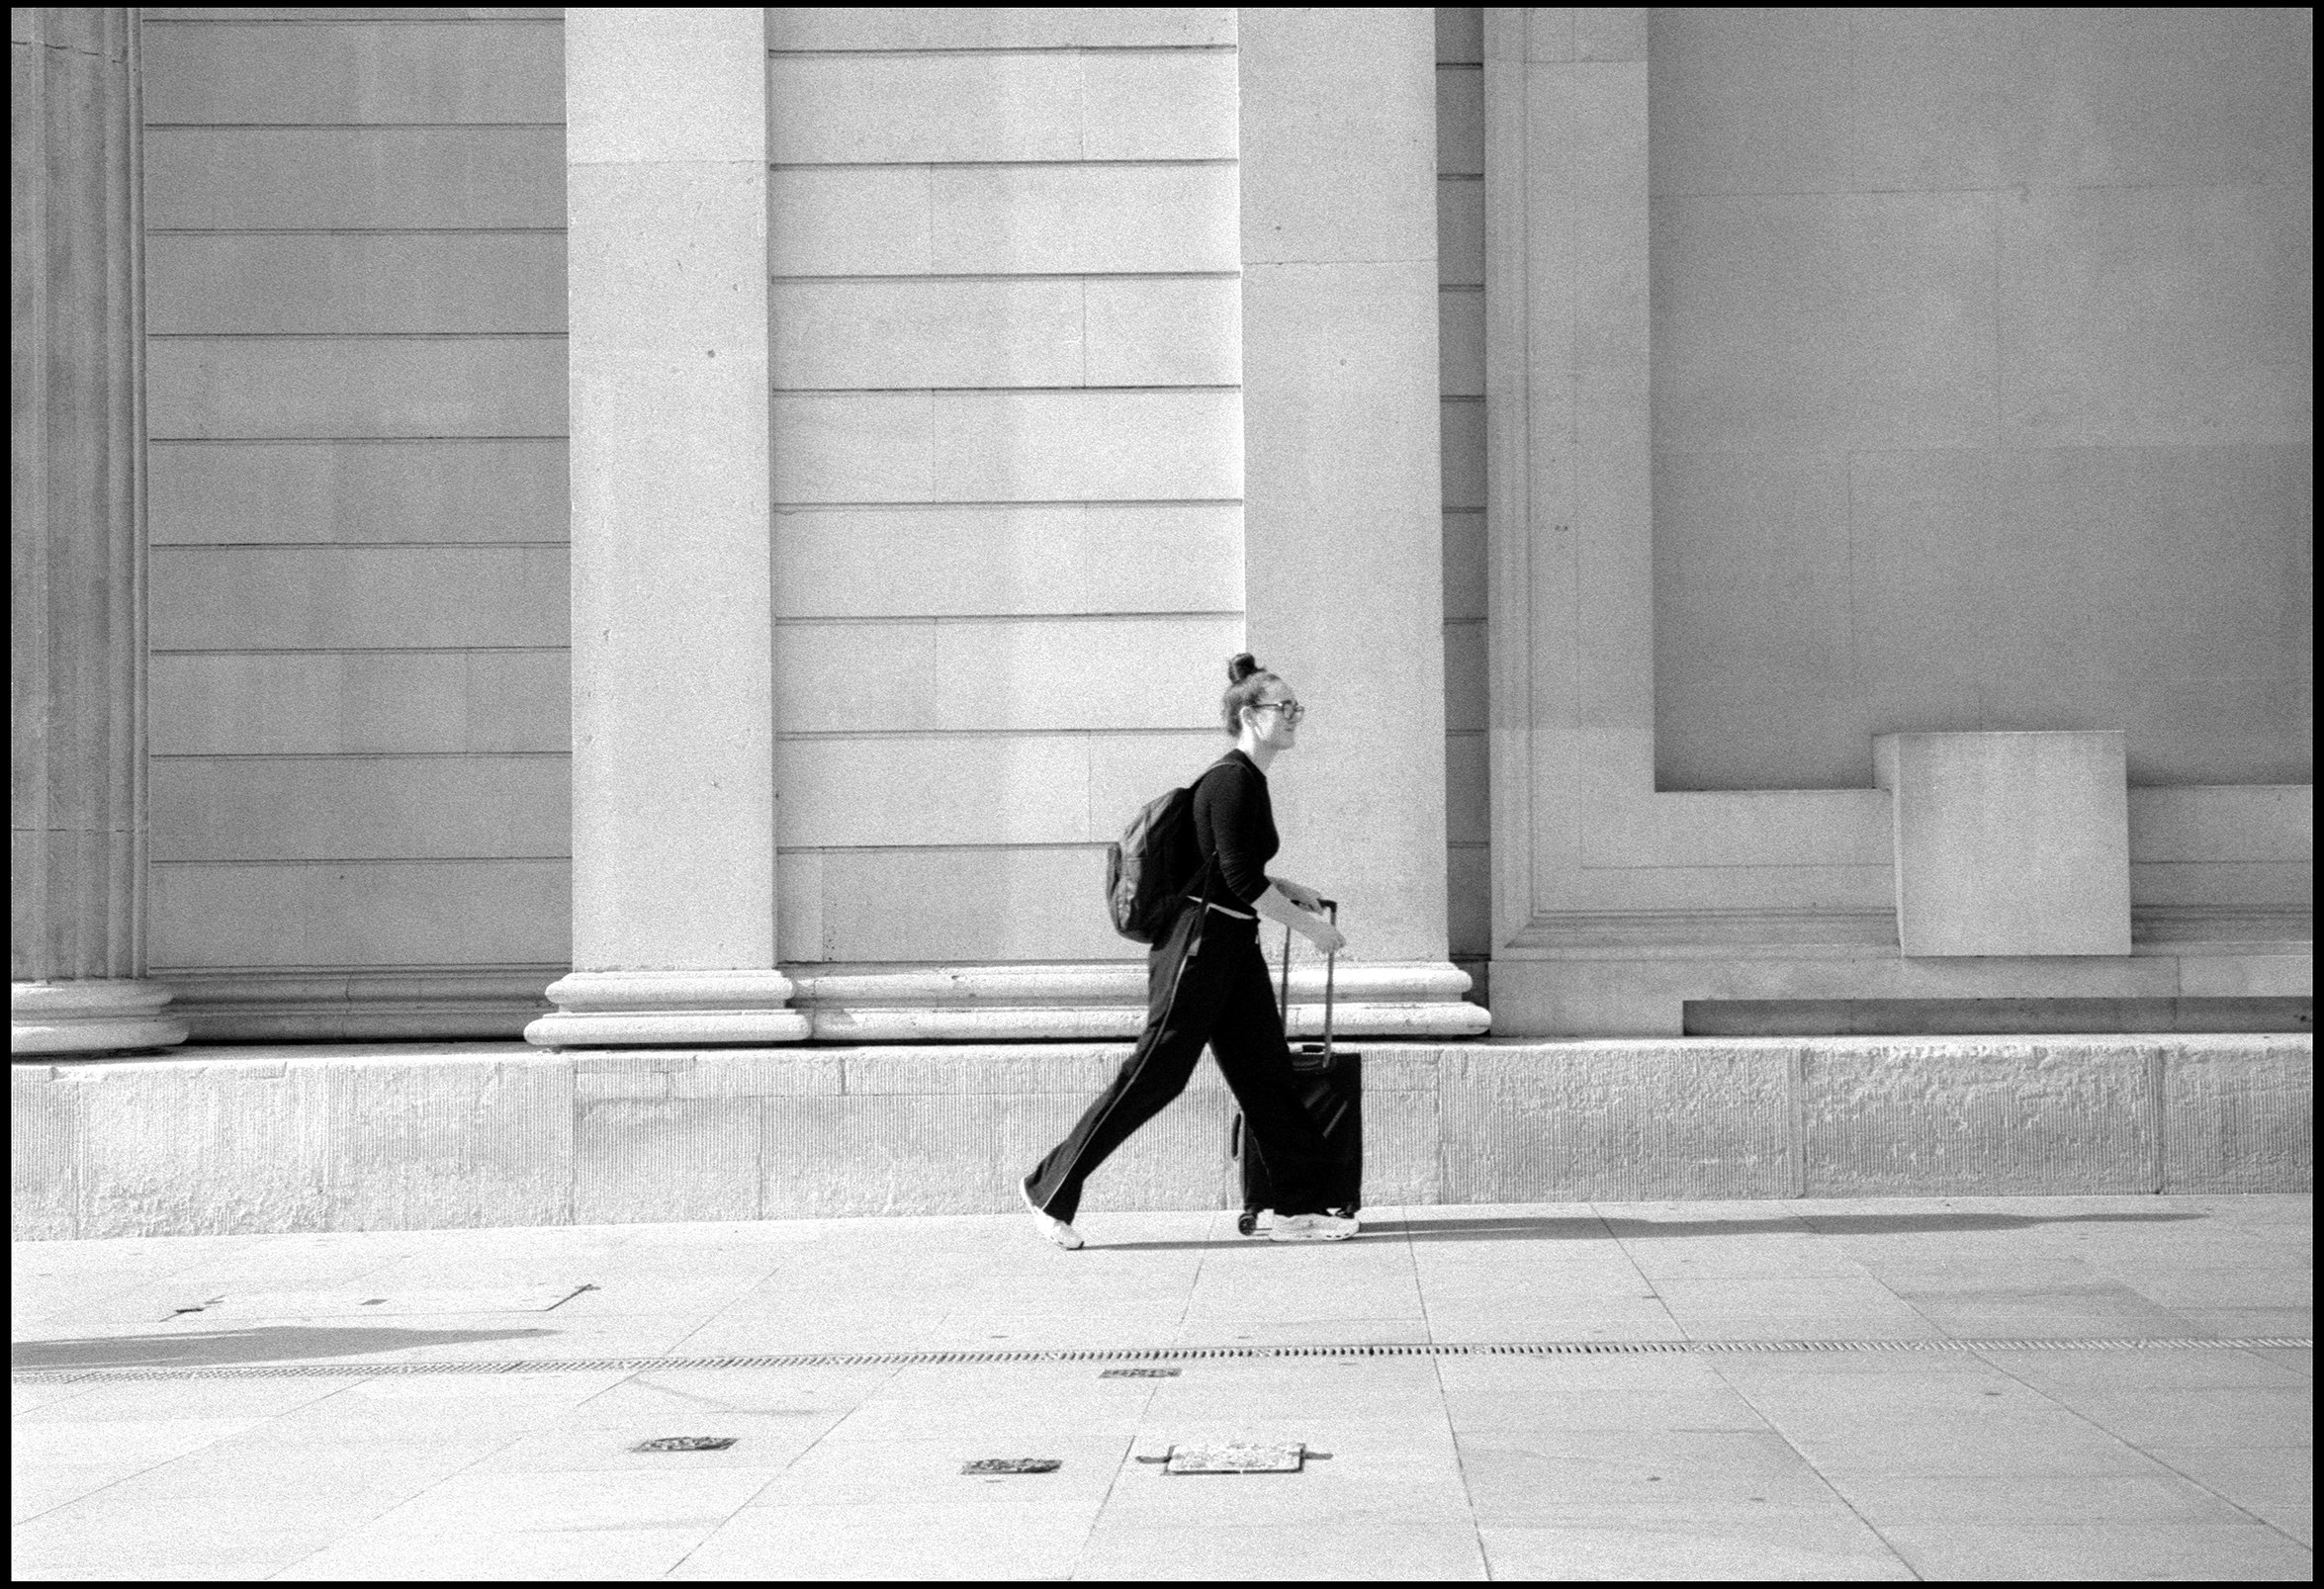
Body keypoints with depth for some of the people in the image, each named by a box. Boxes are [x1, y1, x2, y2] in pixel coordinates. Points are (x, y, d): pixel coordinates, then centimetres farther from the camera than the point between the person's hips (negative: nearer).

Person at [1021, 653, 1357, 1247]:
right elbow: (1242, 881, -20)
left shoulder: (1247, 779, 14)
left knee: (1267, 1074, 6)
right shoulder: (1232, 780, -16)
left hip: (1234, 947, 10)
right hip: (1198, 946, -10)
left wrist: (1286, 888, 17)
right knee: (1154, 1074, -4)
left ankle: (1298, 1208, 8)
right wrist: (1310, 926, -12)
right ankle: (1051, 1187, 5)